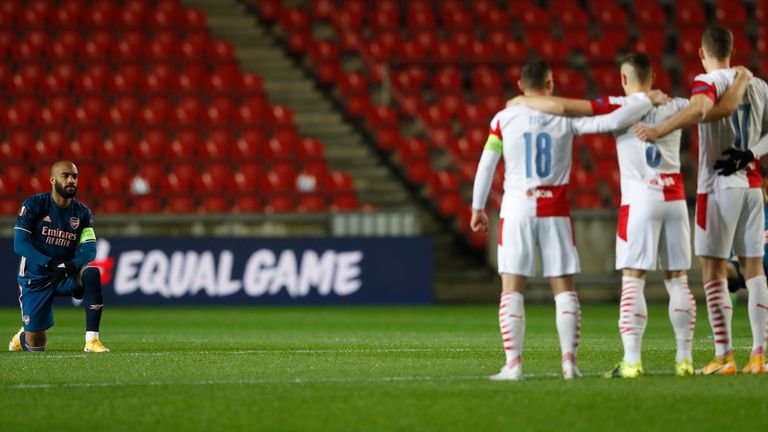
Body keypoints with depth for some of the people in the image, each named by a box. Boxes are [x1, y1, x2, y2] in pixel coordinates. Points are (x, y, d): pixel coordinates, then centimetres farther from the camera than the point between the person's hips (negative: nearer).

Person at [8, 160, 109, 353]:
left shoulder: (82, 212, 2)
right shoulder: (34, 205, -9)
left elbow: (89, 249, -7)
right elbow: (20, 244, -16)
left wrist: (72, 265, -29)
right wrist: (50, 263, -30)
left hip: (65, 276, 2)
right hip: (36, 279, -2)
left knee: (92, 273, -31)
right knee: (36, 346, -4)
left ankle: (92, 340, -30)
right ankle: (22, 336, 36)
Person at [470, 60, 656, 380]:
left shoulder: (504, 119, -1)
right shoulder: (566, 117, -1)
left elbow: (486, 164, 1)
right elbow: (613, 122, -9)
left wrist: (478, 208, 11)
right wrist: (646, 98, 5)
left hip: (516, 210, -1)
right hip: (555, 211, 1)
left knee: (512, 289, 2)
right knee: (564, 288, 7)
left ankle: (513, 363, -7)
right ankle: (569, 361, -1)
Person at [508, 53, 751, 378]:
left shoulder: (618, 108, -3)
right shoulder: (674, 108, 7)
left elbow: (562, 107, -10)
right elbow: (725, 108, 9)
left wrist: (521, 101, 5)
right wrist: (742, 81, 28)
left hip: (639, 202, -4)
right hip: (674, 201, 4)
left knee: (633, 281, -3)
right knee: (677, 280, 9)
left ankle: (631, 361, -9)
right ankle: (685, 359, 8)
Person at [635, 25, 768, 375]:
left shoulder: (708, 82, -9)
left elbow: (698, 110, -30)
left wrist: (658, 131, -32)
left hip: (719, 185, -6)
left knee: (714, 271, -3)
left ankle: (724, 356, -8)